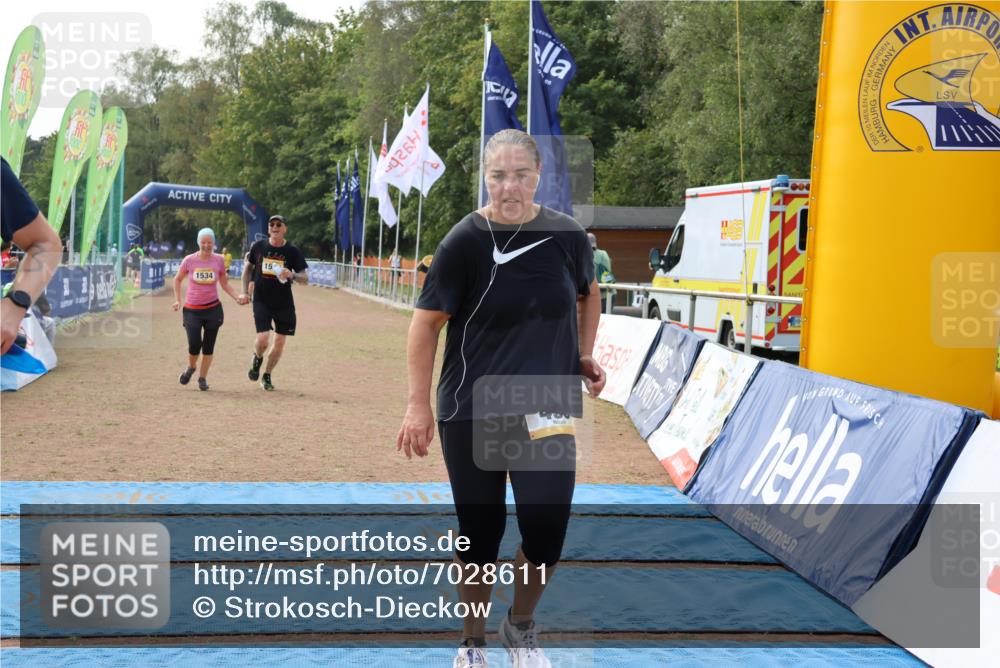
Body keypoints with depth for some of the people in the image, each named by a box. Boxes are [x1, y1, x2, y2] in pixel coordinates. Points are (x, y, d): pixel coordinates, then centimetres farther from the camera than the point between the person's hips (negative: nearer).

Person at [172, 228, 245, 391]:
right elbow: (178, 279, 10)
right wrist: (178, 300, 2)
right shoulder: (189, 260, -5)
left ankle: (203, 378, 19)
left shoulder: (218, 260, -2)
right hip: (192, 309, -1)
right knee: (194, 344, -10)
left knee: (208, 346, 4)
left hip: (213, 308, 1)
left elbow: (224, 284, 8)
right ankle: (190, 368, 21)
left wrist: (237, 297, -6)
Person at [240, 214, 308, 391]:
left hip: (284, 303, 1)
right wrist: (245, 291, 7)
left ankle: (267, 376, 25)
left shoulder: (293, 251, -5)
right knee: (263, 339, -16)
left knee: (279, 342, 4)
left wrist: (292, 275, -27)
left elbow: (305, 279, -6)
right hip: (261, 301, -1)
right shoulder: (259, 246, -1)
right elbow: (248, 267, 14)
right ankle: (257, 359, 20)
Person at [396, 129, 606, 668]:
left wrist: (585, 355, 11)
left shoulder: (568, 234, -2)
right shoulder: (464, 241, -10)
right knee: (480, 531, 6)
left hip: (547, 407, 2)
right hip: (470, 412, -2)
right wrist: (419, 404, -10)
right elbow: (426, 322, -6)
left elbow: (588, 294, 19)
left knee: (546, 527, -6)